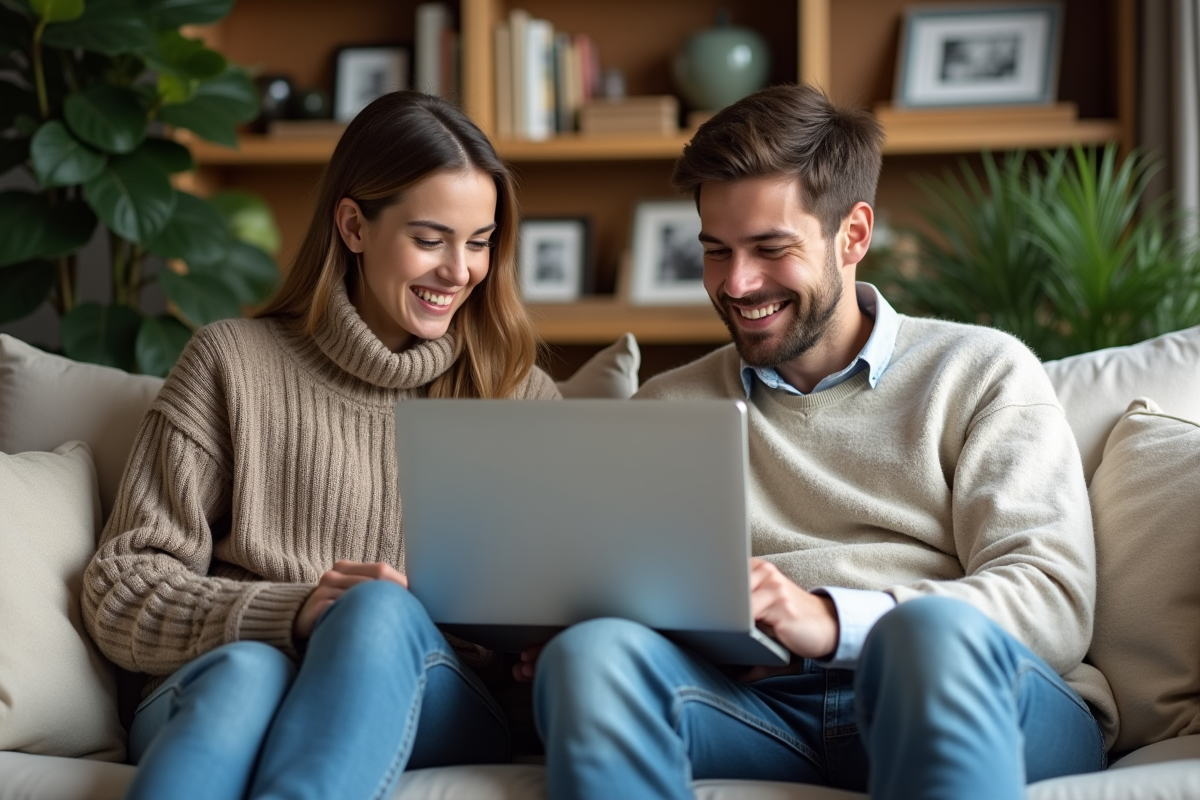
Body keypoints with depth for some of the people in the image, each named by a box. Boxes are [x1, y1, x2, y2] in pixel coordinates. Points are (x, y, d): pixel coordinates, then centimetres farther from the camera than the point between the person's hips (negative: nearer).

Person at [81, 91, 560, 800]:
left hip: (435, 707, 1)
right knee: (245, 669, -38)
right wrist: (290, 611, -13)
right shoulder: (232, 364, 13)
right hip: (219, 689, -1)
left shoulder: (519, 394, 19)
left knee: (380, 608, -34)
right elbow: (121, 588, 5)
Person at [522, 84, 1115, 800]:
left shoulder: (982, 372, 14)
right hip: (757, 705, 1)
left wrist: (835, 620, -17)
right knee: (590, 653, -31)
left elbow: (1054, 602, 0)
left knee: (934, 630, -38)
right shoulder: (667, 408, 26)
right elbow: (618, 589, 19)